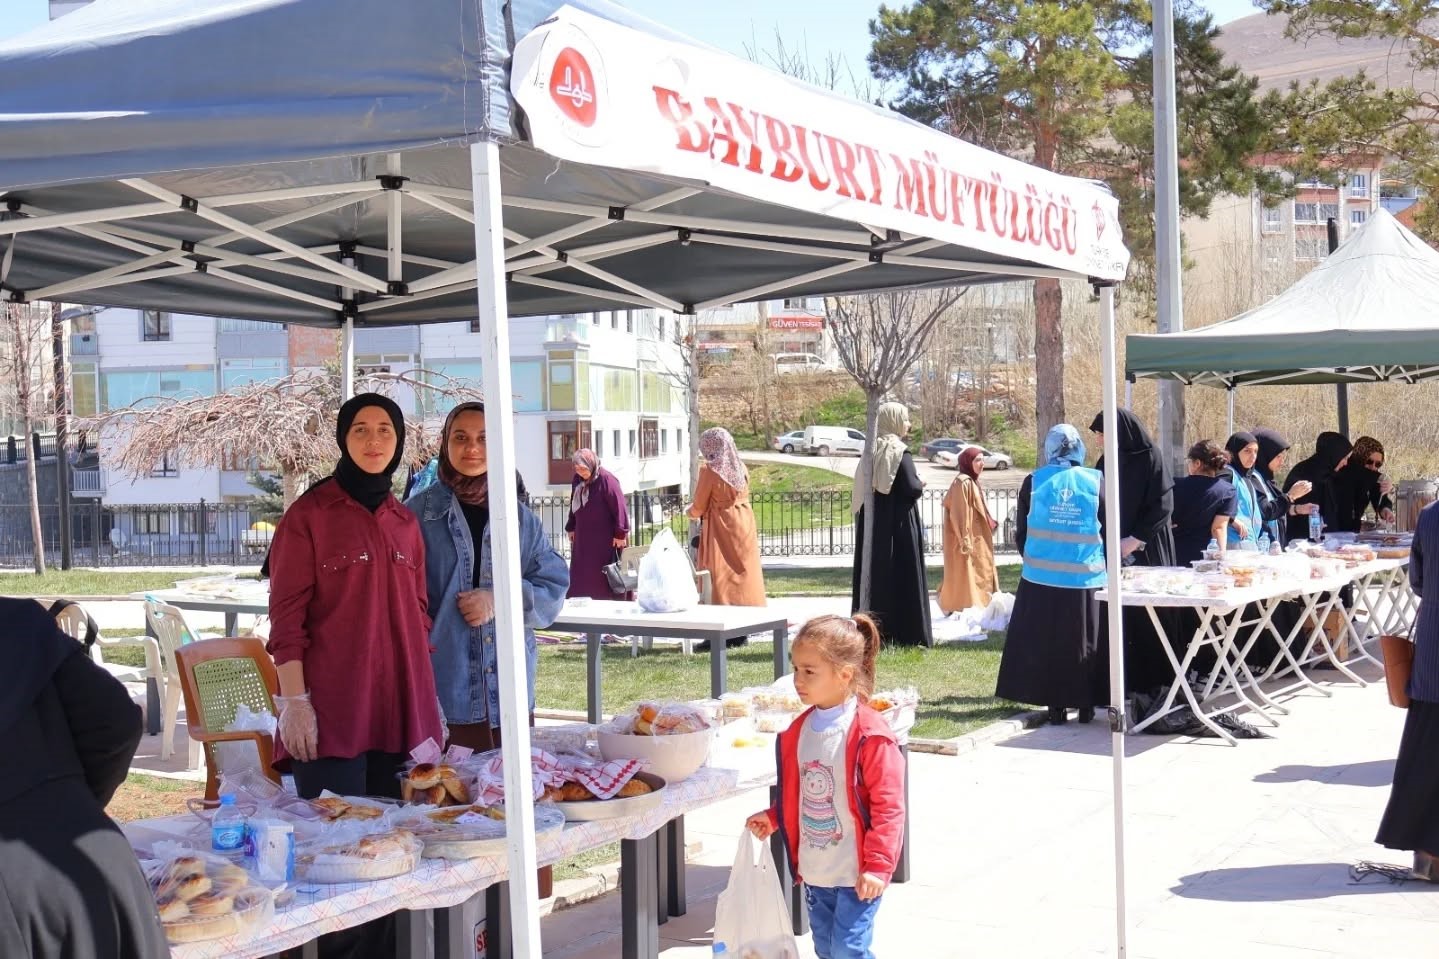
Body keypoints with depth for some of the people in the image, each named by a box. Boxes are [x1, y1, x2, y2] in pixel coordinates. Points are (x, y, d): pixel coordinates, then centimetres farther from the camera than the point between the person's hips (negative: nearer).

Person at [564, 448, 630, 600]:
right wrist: (571, 528, 19)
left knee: (601, 575, -2)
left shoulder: (606, 479, -17)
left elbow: (619, 507, -17)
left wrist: (620, 533, -18)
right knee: (580, 576, 8)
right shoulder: (577, 479, 5)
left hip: (604, 539, -7)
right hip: (583, 537, 7)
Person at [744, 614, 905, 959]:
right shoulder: (800, 730, 5)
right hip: (815, 870, 8)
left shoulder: (870, 736, -17)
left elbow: (887, 805, -17)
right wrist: (773, 818, 12)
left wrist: (878, 865, -18)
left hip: (856, 873, -7)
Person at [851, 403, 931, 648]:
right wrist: (920, 485, 3)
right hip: (899, 525, -6)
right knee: (903, 577, 0)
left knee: (876, 576, 10)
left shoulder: (872, 451, 8)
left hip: (872, 523, 7)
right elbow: (912, 489, -19)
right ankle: (906, 634, 2)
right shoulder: (899, 453, -13)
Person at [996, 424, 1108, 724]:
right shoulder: (1095, 482, -2)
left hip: (1041, 576, 0)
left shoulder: (1033, 482, -2)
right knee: (1084, 641, 11)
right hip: (1085, 577, 0)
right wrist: (1103, 563, 17)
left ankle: (1055, 705, 7)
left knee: (1045, 640, 7)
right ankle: (1086, 704, 14)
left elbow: (1021, 531, 4)